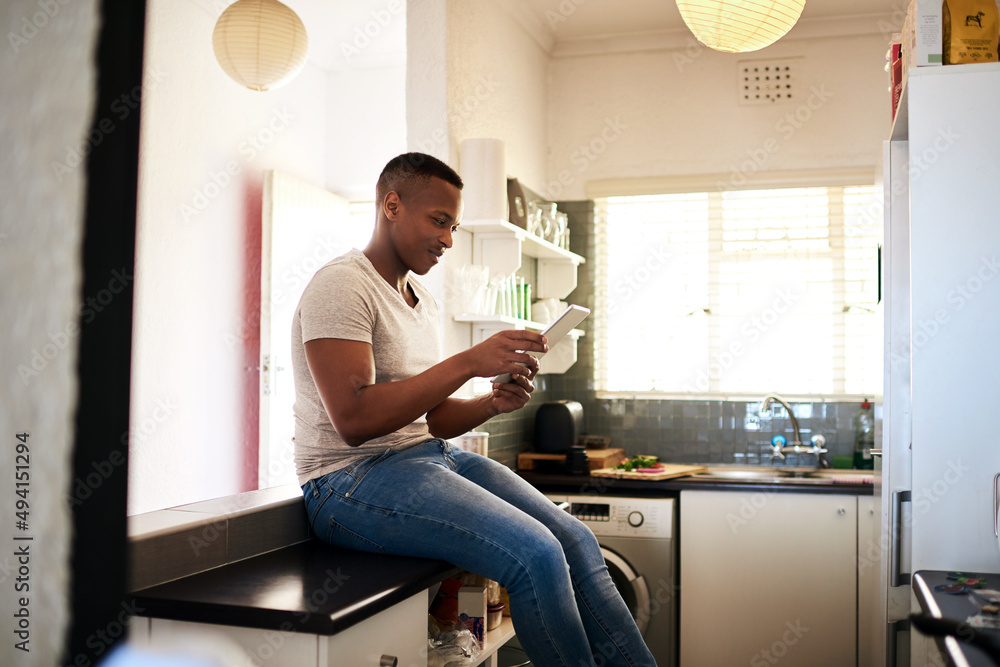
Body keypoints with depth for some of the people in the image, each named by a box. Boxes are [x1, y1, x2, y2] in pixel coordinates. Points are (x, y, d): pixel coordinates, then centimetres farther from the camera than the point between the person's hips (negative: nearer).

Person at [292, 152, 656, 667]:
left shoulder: (422, 298, 16)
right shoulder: (341, 286, -11)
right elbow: (355, 420, -23)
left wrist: (492, 404, -3)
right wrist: (469, 362, -23)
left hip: (429, 455, 8)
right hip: (351, 479, -8)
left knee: (577, 541, -9)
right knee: (536, 554, -24)